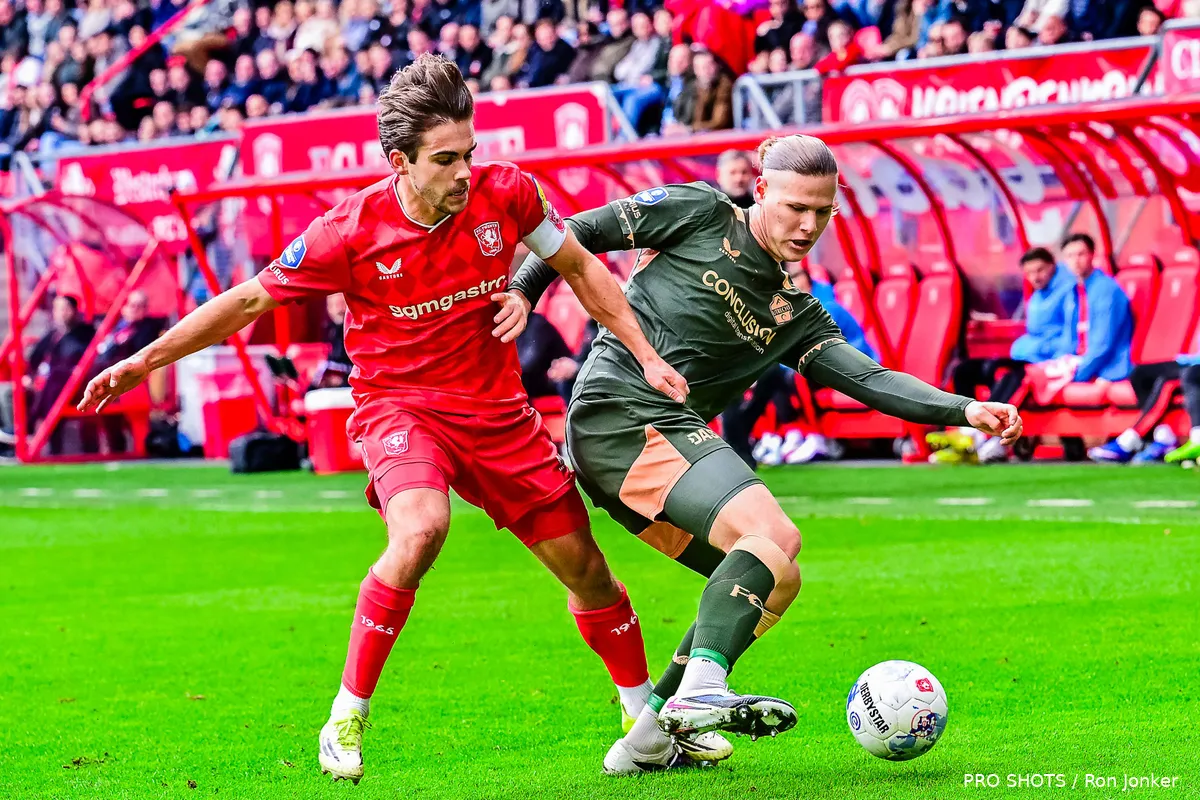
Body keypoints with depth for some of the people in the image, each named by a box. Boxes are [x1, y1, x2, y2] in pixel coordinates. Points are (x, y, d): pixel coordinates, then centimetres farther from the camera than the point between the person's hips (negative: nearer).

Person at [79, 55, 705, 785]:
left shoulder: (506, 193, -11)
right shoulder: (351, 232, -18)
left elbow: (579, 267, 7)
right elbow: (249, 300, -6)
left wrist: (646, 355, 4)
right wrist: (143, 362, -5)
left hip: (497, 409, 4)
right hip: (400, 404, -4)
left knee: (585, 568, 8)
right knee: (421, 530, -34)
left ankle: (649, 715, 33)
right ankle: (347, 719, -21)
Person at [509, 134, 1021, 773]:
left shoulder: (794, 314, 19)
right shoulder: (699, 214, 4)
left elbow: (868, 379, 7)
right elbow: (581, 232, 7)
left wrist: (964, 410, -5)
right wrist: (520, 291, -5)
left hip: (668, 435, 8)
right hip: (619, 409, -8)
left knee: (776, 582, 6)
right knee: (774, 535, -23)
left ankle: (648, 741, 7)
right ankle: (699, 689, -36)